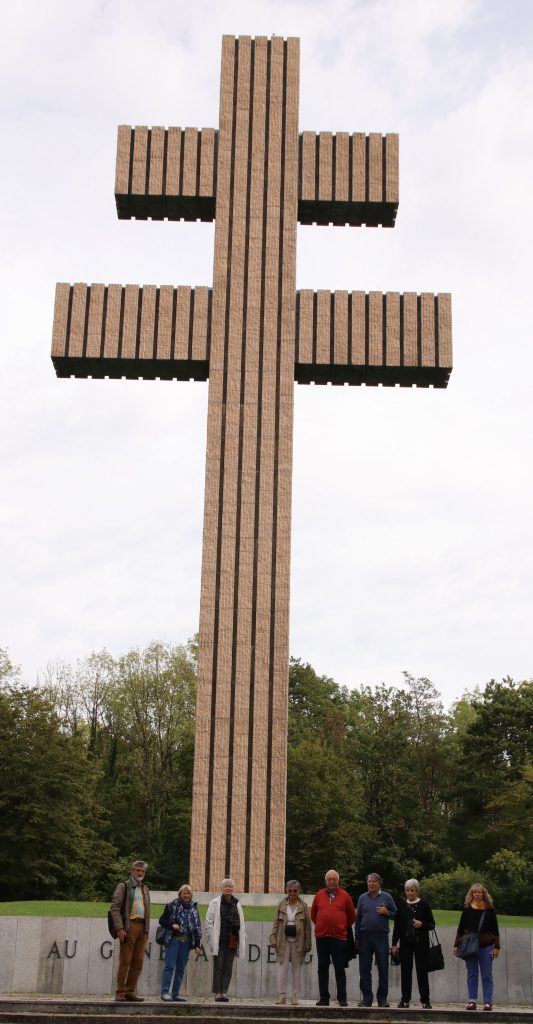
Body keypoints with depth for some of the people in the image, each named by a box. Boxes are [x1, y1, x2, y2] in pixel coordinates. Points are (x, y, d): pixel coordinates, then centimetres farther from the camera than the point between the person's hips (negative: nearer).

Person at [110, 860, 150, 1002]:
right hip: (129, 926, -6)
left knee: (138, 962, 4)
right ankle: (120, 993, 0)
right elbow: (115, 907, -6)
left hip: (142, 927, 6)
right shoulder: (123, 886, 2)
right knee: (125, 961, -6)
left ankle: (130, 992, 10)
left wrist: (147, 929, 11)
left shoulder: (145, 889, 22)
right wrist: (119, 928, -15)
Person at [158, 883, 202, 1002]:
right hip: (173, 940, -4)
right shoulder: (172, 905, 2)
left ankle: (175, 994, 11)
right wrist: (172, 925, -14)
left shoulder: (193, 908, 13)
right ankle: (165, 992, -7)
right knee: (170, 966, -9)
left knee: (181, 969, 6)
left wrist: (197, 945, 9)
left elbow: (197, 927, 14)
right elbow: (162, 920, 5)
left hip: (186, 942, 4)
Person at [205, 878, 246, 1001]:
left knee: (228, 968, 3)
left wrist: (242, 938, 9)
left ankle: (224, 992, 7)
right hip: (219, 941, -4)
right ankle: (217, 993, 3)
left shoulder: (237, 904, 15)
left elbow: (241, 923, 16)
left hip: (232, 941, 4)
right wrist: (210, 936, -8)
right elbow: (209, 921, -1)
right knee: (218, 967, -1)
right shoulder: (215, 903, 2)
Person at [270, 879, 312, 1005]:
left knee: (297, 968, 5)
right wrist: (273, 937, -3)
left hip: (298, 941, -1)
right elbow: (276, 923, 8)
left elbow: (307, 926, 2)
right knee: (283, 967, -3)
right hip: (284, 940, 1)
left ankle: (296, 996, 11)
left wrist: (307, 944, -2)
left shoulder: (303, 906, 2)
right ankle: (282, 994, 2)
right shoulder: (281, 905, 6)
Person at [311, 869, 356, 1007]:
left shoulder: (344, 896, 2)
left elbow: (351, 916, 10)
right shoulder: (319, 895, 8)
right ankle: (324, 998, 12)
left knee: (340, 969, 0)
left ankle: (342, 998, 6)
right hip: (321, 937, 3)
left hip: (339, 937, -2)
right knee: (322, 968, 6)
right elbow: (313, 914, 18)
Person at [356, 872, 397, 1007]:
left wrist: (386, 912, -12)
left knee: (383, 969, 0)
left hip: (381, 936, -2)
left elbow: (395, 913, 8)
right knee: (364, 969, 3)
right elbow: (358, 918, 12)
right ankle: (366, 998, 11)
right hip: (365, 936, 2)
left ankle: (382, 999, 8)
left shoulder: (387, 897, 4)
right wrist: (357, 936, 8)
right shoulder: (362, 898, 9)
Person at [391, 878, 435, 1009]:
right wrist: (394, 943, 5)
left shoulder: (424, 905, 1)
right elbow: (397, 925, 9)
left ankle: (425, 1000, 4)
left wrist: (422, 924, -18)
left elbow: (432, 925, 2)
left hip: (421, 943, -2)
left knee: (422, 971, -1)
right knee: (405, 971, 3)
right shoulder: (402, 905, 7)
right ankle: (405, 1000, 10)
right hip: (405, 943, 2)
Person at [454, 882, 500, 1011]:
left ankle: (488, 1002, 3)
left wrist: (496, 946, -2)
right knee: (471, 975, 4)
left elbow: (495, 930, 4)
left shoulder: (489, 910, 1)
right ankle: (472, 1001, 7)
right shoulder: (467, 910, 3)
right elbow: (460, 929, 8)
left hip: (486, 947, -1)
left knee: (487, 975, 1)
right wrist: (456, 945, 5)